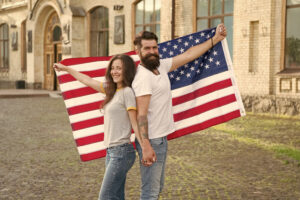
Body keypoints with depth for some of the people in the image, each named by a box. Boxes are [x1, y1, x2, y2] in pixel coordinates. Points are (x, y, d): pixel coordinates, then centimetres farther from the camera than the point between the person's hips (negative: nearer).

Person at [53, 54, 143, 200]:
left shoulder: (127, 92, -10)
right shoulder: (111, 90, 13)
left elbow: (135, 123, -12)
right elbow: (88, 81, 25)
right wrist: (66, 69, 34)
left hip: (121, 151, -8)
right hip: (111, 150, 8)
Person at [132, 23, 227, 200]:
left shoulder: (161, 66, 9)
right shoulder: (143, 76, -18)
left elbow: (188, 55, 18)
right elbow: (141, 115, -23)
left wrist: (216, 39, 22)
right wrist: (146, 146, -29)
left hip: (161, 138, 10)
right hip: (152, 140, -10)